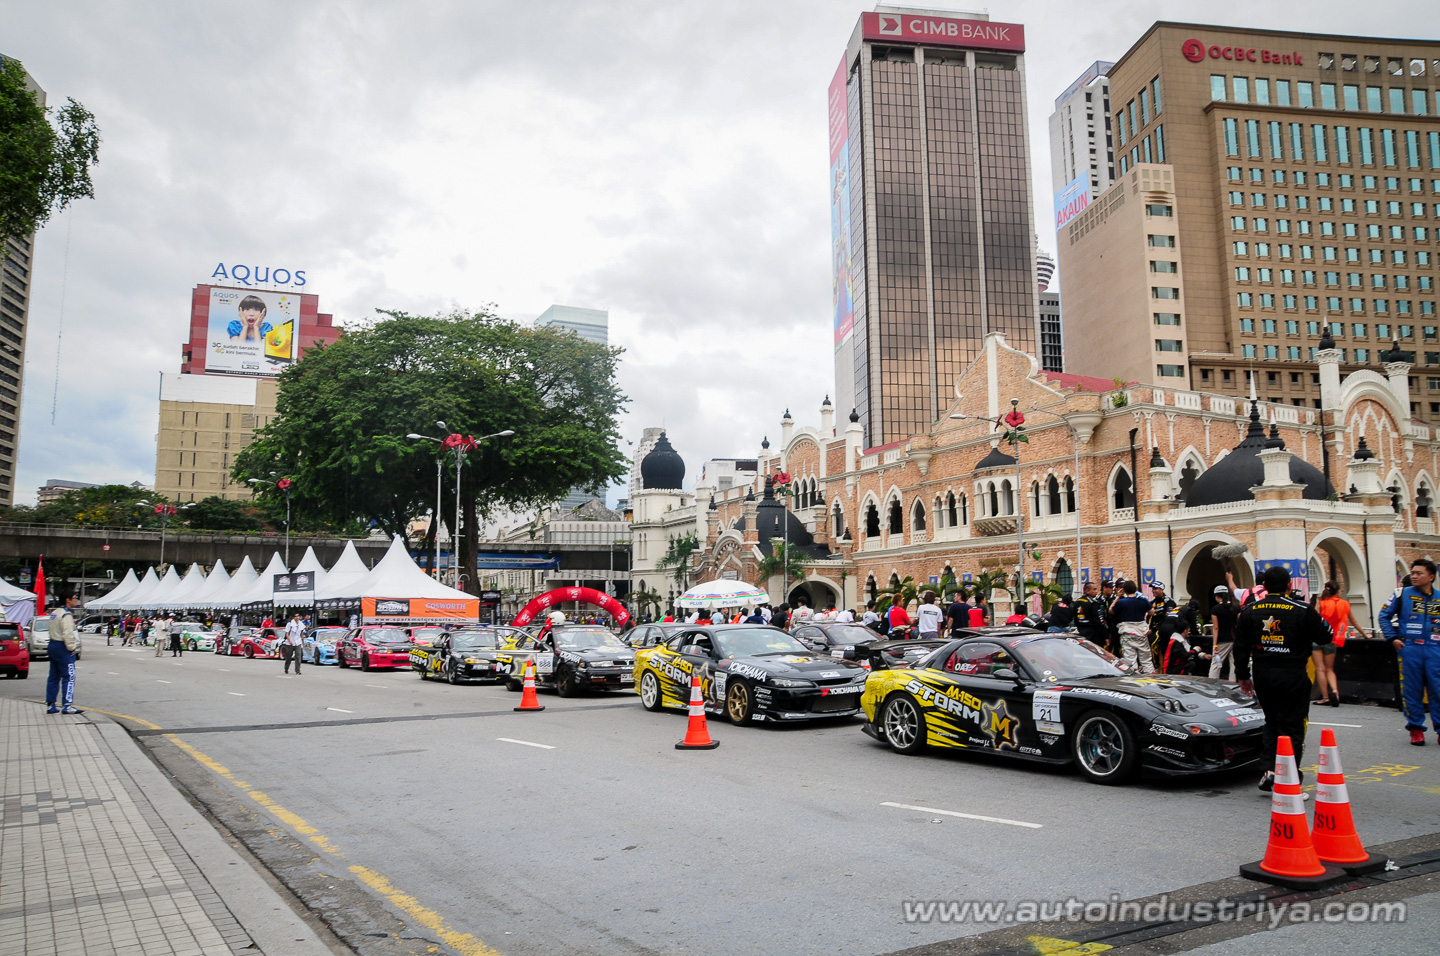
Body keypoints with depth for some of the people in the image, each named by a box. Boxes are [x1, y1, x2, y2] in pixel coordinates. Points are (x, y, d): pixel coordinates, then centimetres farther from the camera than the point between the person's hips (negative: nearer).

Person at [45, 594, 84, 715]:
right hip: (63, 648, -10)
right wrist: (72, 648, -12)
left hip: (53, 646, 10)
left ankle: (50, 705, 16)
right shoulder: (66, 615, -15)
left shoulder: (54, 613, 15)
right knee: (68, 677, -7)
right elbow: (67, 634, -21)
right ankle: (66, 706, -10)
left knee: (54, 677, 13)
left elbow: (53, 631, 17)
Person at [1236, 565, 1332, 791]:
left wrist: (1243, 676, 15)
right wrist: (1318, 618, 21)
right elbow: (1325, 637, 2)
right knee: (1292, 728, 2)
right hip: (1292, 676, -4)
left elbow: (1241, 647, 6)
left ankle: (1270, 771, 10)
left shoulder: (1249, 611, 2)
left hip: (1263, 676, 4)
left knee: (1272, 724, 19)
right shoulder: (1302, 611, -10)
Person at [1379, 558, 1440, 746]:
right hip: (1410, 650, -1)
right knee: (1412, 691, 3)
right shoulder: (1403, 594, 2)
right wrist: (1392, 638, -1)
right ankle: (1415, 728, 12)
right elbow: (1384, 615, 7)